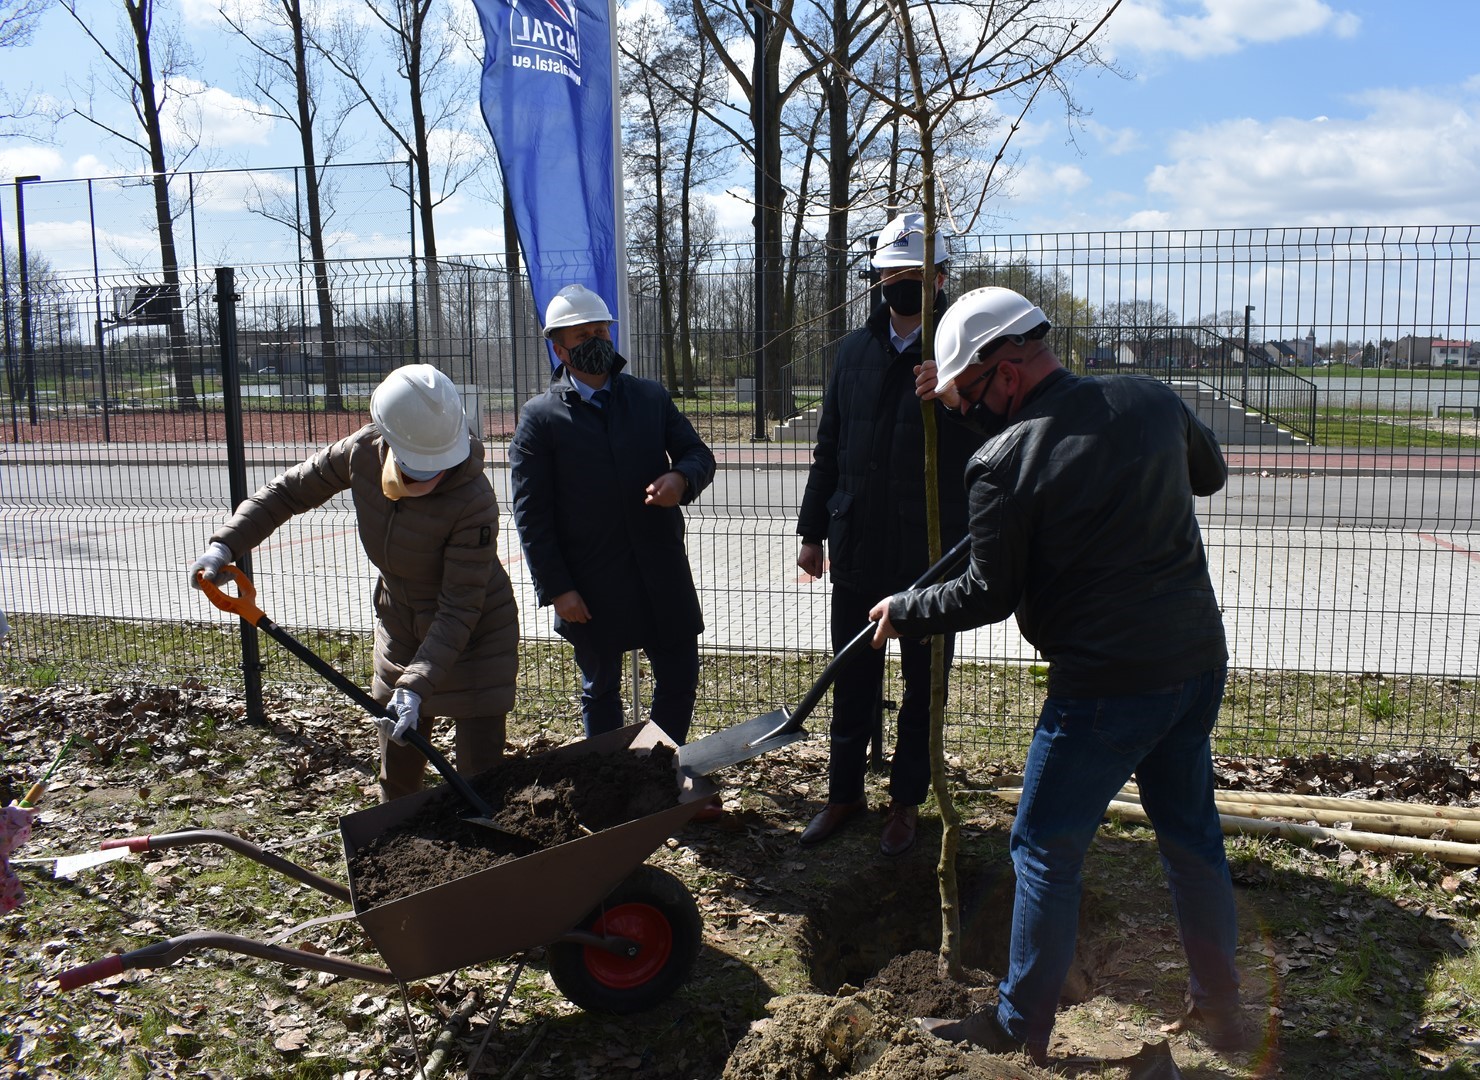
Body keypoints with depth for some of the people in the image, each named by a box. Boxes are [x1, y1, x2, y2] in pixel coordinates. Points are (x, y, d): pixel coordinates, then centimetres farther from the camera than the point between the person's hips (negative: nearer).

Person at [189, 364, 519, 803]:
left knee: (479, 774, 0)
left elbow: (459, 609, -29)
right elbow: (289, 490, 0)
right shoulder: (362, 453, -17)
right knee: (397, 773, 17)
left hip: (475, 638, -5)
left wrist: (417, 685, -35)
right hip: (400, 630, 5)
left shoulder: (474, 501, -32)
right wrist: (226, 544, -7)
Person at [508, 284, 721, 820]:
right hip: (590, 585, -3)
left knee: (680, 678, 10)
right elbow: (531, 513, -7)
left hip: (661, 574, 3)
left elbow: (697, 452, 8)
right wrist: (556, 589, -12)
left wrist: (681, 476, -18)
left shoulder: (651, 396, 7)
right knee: (601, 690, 13)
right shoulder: (540, 418, -5)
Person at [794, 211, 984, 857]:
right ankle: (844, 792, 31)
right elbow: (829, 449, 11)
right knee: (852, 682, 14)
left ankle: (906, 801, 28)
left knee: (922, 684, 11)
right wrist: (813, 530, 10)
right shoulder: (855, 351, 8)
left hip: (934, 554, -3)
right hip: (856, 549, 4)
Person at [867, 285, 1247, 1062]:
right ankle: (1222, 1009, 38)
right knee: (1190, 832, 23)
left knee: (1046, 852, 9)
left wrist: (904, 612, 6)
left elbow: (989, 594, -9)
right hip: (1199, 659, 7)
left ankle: (1021, 1029, 23)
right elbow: (1210, 473, 18)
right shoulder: (1152, 400, 0)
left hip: (1105, 683, -7)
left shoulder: (1003, 462, -17)